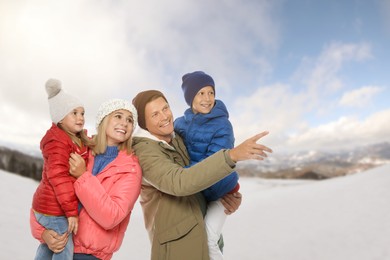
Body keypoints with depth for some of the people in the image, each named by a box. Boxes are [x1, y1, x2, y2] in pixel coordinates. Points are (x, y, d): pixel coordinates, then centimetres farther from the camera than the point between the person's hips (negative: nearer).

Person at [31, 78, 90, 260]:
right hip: (55, 210, -10)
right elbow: (58, 176, -26)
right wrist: (71, 211, -25)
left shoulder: (78, 140, 11)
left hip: (51, 206, 10)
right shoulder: (57, 141, -19)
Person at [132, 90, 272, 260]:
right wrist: (232, 154, -47)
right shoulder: (144, 153, -20)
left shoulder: (176, 139, 7)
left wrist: (231, 194, -5)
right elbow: (180, 183, -38)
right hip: (177, 242, -8)